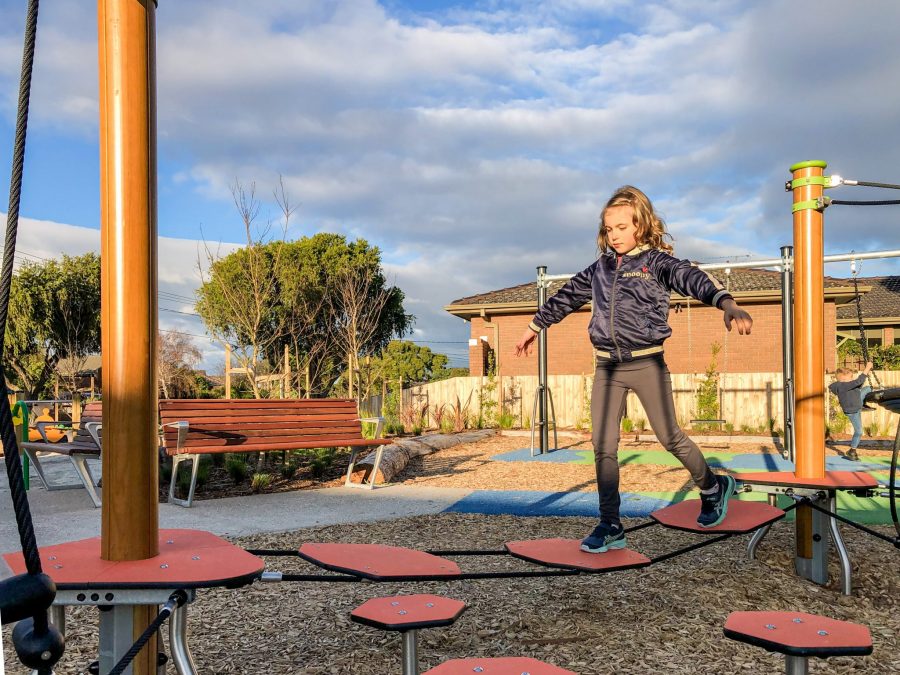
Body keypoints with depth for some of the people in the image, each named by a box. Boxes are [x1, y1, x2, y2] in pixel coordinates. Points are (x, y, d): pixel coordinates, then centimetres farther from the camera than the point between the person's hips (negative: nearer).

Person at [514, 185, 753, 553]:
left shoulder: (657, 262, -5)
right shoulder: (601, 267, 11)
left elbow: (693, 279, -24)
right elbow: (566, 296, 23)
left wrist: (728, 304, -44)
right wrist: (535, 326, 31)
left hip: (647, 363, -5)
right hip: (607, 367, 5)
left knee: (670, 437, 4)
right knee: (603, 446, 0)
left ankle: (713, 488, 32)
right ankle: (610, 526, 8)